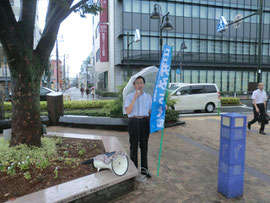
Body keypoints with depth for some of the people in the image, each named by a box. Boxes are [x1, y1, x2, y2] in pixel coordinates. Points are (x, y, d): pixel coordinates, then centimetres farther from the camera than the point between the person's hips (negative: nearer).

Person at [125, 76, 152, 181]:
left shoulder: (148, 96, 10)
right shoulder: (129, 96, 0)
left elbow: (150, 111, 13)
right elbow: (128, 111, -13)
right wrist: (135, 98, -18)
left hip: (145, 122, 3)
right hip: (134, 122, -3)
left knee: (144, 146, 10)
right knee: (134, 146, 4)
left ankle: (144, 169, 25)